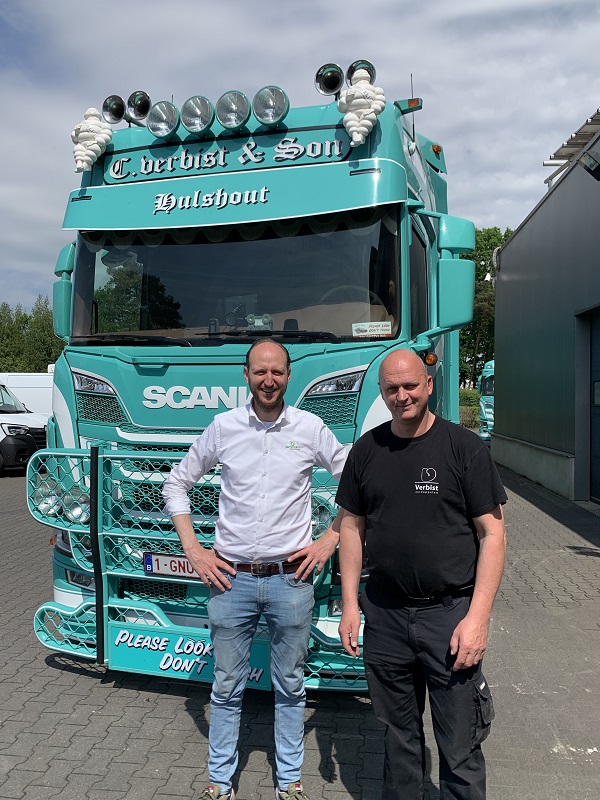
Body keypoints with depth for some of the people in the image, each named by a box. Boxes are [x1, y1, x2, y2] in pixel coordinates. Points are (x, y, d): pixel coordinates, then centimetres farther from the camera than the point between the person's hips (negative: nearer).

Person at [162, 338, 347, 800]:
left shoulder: (310, 428, -2)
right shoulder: (223, 427, -1)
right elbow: (177, 485, 9)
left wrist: (330, 541, -1)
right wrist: (193, 549, 1)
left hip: (291, 579, 0)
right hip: (231, 578, 1)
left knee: (291, 685, 15)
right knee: (227, 685, 13)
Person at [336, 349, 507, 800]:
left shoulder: (466, 447, -6)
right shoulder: (367, 450, 4)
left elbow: (492, 533, -7)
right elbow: (352, 525, 9)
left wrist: (478, 617, -13)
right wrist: (350, 603, 4)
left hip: (450, 614, -3)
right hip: (384, 616, 3)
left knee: (460, 750, 6)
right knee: (399, 735, 18)